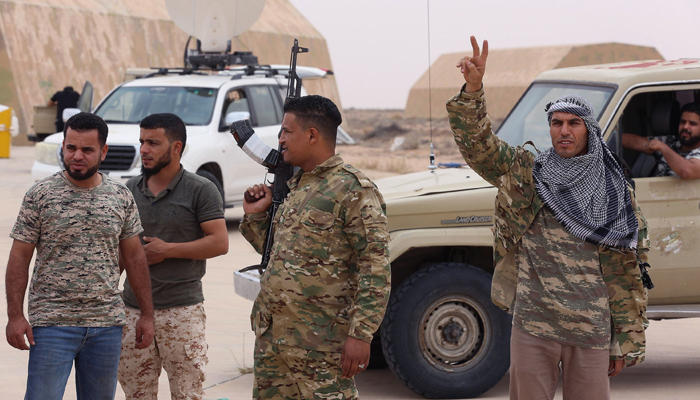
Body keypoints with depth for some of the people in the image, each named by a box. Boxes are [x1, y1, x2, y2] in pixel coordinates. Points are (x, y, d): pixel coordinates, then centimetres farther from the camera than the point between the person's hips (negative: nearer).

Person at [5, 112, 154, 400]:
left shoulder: (121, 196, 6)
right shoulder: (40, 195, -4)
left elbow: (134, 256, 11)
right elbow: (19, 257, -3)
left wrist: (147, 314, 9)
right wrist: (15, 315, -10)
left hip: (107, 323, 3)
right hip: (52, 322, -3)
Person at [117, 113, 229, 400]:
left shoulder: (201, 190, -4)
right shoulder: (130, 190, 11)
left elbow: (220, 242, -11)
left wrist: (166, 250, -13)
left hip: (182, 310, -5)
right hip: (133, 309, 5)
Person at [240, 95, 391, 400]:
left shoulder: (353, 189, -11)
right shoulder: (294, 186, 16)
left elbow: (376, 270, -16)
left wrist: (361, 335, -22)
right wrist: (254, 216, 8)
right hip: (270, 337, 8)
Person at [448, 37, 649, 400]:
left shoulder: (616, 195, 4)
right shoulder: (525, 174, 5)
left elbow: (626, 274, 5)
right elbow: (476, 142, -7)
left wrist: (628, 341, 3)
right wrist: (473, 88, -23)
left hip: (592, 330, 0)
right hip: (532, 326, 0)